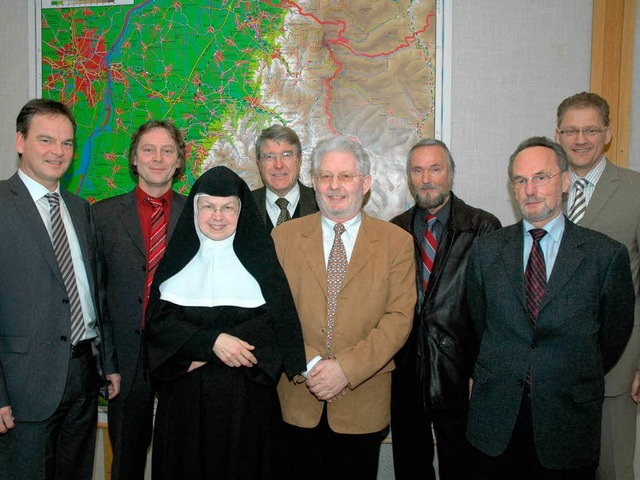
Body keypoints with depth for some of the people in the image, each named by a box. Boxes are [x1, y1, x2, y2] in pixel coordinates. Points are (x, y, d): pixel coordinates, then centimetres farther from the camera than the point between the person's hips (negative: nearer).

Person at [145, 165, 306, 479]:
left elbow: (279, 320, -8)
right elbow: (158, 319, -2)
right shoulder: (177, 255, 6)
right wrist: (211, 341, -20)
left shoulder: (261, 254, 2)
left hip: (247, 396, -1)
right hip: (184, 395, 2)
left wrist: (202, 353, -14)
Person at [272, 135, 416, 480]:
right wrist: (307, 363, -14)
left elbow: (399, 317, -7)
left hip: (363, 403, 0)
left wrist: (347, 368, -15)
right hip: (297, 401, 1)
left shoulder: (397, 242, -1)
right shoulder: (284, 237, 2)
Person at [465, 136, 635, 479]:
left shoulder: (607, 254, -4)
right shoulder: (485, 250, 2)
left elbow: (614, 335, 5)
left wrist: (578, 382, 13)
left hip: (568, 425, -1)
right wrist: (500, 374, 12)